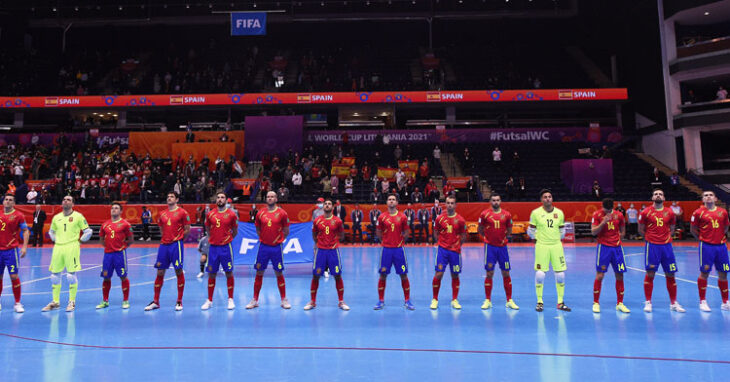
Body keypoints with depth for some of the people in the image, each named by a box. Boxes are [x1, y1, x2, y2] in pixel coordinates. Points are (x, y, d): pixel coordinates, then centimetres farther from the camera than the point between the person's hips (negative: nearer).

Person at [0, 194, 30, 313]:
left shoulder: (18, 215, -3)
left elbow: (25, 231, -2)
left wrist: (24, 246, -11)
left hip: (11, 250, -4)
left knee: (14, 276, -6)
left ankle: (17, 303, 2)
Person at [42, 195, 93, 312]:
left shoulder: (78, 216, 1)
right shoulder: (56, 217, 13)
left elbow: (88, 231, 4)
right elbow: (51, 231, 28)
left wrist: (80, 240, 3)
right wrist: (56, 240, 15)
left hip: (72, 247, -5)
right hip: (58, 247, 5)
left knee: (71, 275, -5)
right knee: (55, 275, 7)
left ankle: (72, 302, 5)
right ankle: (55, 302, 19)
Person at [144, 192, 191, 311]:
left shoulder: (182, 212, -2)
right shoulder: (162, 214, 13)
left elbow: (187, 230, -2)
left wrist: (177, 238, -1)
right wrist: (166, 238, 11)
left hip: (176, 245, -5)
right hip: (164, 245, 5)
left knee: (178, 271, -2)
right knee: (160, 273, 7)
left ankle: (179, 302, 7)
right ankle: (156, 302, 16)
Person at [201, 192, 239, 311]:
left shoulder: (231, 214, -2)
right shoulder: (210, 214, 5)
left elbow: (235, 232, 7)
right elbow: (208, 229, 17)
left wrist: (226, 240, 5)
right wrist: (213, 239, 10)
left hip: (226, 248, -2)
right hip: (213, 247, 2)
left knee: (229, 273, 2)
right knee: (211, 274, 7)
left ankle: (230, 300, 12)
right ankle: (209, 300, 17)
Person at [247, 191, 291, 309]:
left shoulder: (282, 213, -2)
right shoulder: (260, 214, 5)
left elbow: (286, 232, 4)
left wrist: (278, 239, 5)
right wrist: (264, 238, 8)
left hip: (276, 247, -2)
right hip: (263, 247, 2)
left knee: (279, 274, 3)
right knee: (259, 273, 6)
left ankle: (284, 300, 13)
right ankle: (255, 300, 15)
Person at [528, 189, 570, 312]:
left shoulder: (559, 213, 5)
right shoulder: (536, 213, -2)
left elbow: (562, 230, 16)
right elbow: (531, 230, 7)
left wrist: (558, 239, 10)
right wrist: (537, 238, 5)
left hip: (556, 246, 3)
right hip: (541, 246, -2)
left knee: (560, 274, 3)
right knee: (540, 274, -4)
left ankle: (560, 302, 16)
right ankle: (539, 302, 11)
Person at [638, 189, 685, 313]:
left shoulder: (670, 213, 7)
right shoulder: (646, 212, -1)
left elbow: (671, 229, 18)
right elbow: (641, 230, 6)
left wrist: (665, 237, 8)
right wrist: (650, 237, 5)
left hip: (666, 245, 3)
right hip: (652, 246, -3)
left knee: (670, 275, 6)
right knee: (650, 274, -2)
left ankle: (674, 303, 18)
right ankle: (648, 302, 6)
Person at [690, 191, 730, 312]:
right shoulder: (698, 213, -4)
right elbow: (692, 229, 3)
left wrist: (720, 237, 13)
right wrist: (703, 238, 4)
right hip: (706, 246, -4)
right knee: (704, 273, -1)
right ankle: (703, 302, 9)